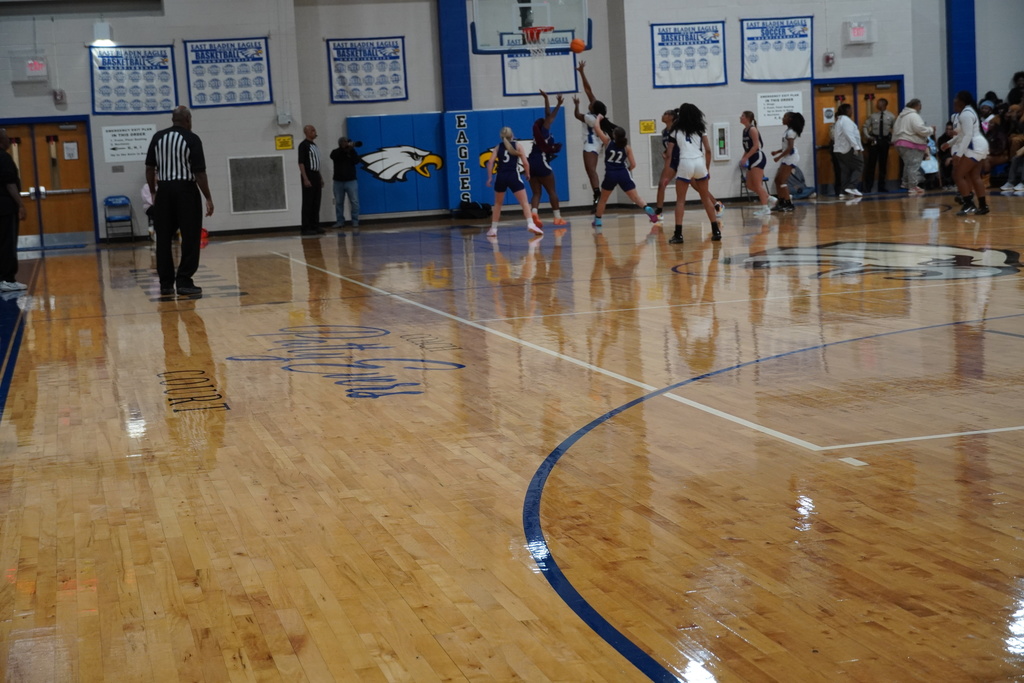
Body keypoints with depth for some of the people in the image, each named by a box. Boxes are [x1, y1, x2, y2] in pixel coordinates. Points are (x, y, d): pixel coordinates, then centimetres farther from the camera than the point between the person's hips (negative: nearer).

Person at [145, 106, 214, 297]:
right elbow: (199, 172, -10)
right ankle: (184, 282, -4)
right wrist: (208, 198, -6)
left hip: (164, 190, 4)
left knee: (163, 238, 9)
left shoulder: (158, 137, 6)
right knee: (190, 238, 1)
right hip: (186, 190, -4)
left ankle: (166, 283, 12)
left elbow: (150, 168, 6)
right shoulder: (192, 139, -6)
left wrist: (153, 192, 16)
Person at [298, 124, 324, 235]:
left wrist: (320, 177, 18)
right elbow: (301, 163, -14)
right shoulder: (303, 145, -9)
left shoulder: (314, 145, 17)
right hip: (308, 177, -8)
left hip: (316, 177, 8)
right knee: (307, 203, -6)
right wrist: (305, 179, -20)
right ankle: (305, 228, -4)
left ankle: (315, 226, 12)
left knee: (316, 204, 8)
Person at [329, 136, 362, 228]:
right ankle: (340, 221, 10)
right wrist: (344, 148, -27)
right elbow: (333, 156, -19)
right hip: (338, 181, 1)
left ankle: (355, 221, 0)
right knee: (338, 202, 4)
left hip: (351, 181, -1)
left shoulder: (352, 152, 5)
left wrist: (351, 150, -20)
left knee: (354, 201, -5)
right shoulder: (336, 152, 4)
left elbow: (357, 161, -11)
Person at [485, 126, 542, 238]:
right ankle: (530, 224, -21)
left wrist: (490, 177, 2)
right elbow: (525, 163, -1)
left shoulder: (498, 147, 13)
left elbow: (491, 162, 0)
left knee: (498, 204, 20)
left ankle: (493, 229, 19)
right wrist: (528, 175, 14)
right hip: (513, 176, -2)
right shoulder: (517, 146, 7)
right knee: (524, 203, -2)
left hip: (500, 177, 3)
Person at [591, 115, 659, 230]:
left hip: (610, 175, 0)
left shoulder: (608, 142, 0)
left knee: (603, 199, 19)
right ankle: (648, 210, -21)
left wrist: (599, 118, 23)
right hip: (623, 174, 1)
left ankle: (597, 221, 24)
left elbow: (597, 128, 5)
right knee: (635, 197, 0)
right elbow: (633, 165, 2)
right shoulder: (627, 147, 3)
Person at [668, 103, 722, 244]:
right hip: (700, 163, 2)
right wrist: (707, 169, 16)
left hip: (685, 163, -2)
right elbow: (708, 150, 8)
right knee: (706, 198, 15)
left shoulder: (677, 129, 8)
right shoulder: (700, 128, 13)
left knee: (680, 200, 3)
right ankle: (716, 231, 12)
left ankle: (678, 234, -7)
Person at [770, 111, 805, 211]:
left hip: (791, 157, -10)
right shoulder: (788, 131, 16)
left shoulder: (791, 132, -14)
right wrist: (778, 152, 12)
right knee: (777, 180, 10)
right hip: (787, 157, 10)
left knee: (782, 180, -11)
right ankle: (782, 203, 14)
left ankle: (789, 204, -10)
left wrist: (779, 156, -19)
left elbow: (790, 147, -21)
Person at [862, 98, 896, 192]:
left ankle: (882, 186, 17)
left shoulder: (890, 116, 1)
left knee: (883, 163, 8)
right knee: (871, 163, -3)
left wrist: (892, 138, -2)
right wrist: (867, 136, -6)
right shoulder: (873, 116, 1)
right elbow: (866, 126, 6)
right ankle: (868, 187, 1)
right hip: (874, 140, -1)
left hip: (885, 140, 1)